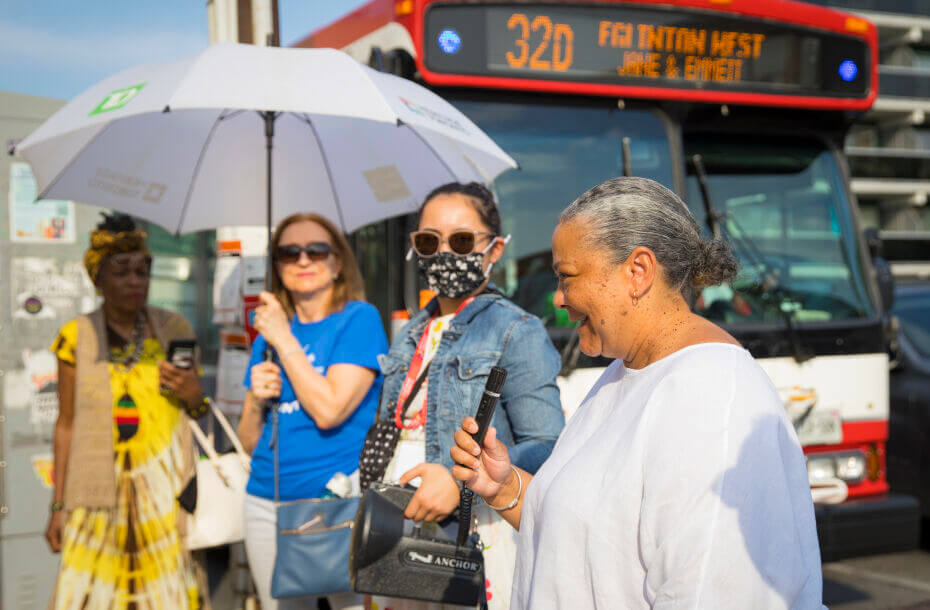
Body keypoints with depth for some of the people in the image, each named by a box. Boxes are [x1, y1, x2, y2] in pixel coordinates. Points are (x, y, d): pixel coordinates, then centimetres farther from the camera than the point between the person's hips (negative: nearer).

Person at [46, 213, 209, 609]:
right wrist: (58, 505, 2)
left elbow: (198, 411, 17)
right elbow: (66, 424, 5)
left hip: (166, 487, 1)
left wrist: (194, 397, -6)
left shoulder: (173, 330, 8)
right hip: (102, 491, -1)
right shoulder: (76, 337, 3)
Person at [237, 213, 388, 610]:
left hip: (338, 500, -5)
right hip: (267, 503, 6)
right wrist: (257, 400, -7)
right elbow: (249, 441, 14)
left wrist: (284, 339, -11)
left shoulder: (359, 319, -5)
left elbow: (328, 411, -18)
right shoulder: (269, 331, 11)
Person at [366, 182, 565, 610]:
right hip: (401, 533, 6)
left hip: (478, 539, -6)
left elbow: (545, 449, -15)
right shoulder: (411, 337, 15)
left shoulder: (516, 332, -7)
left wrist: (461, 479, -23)